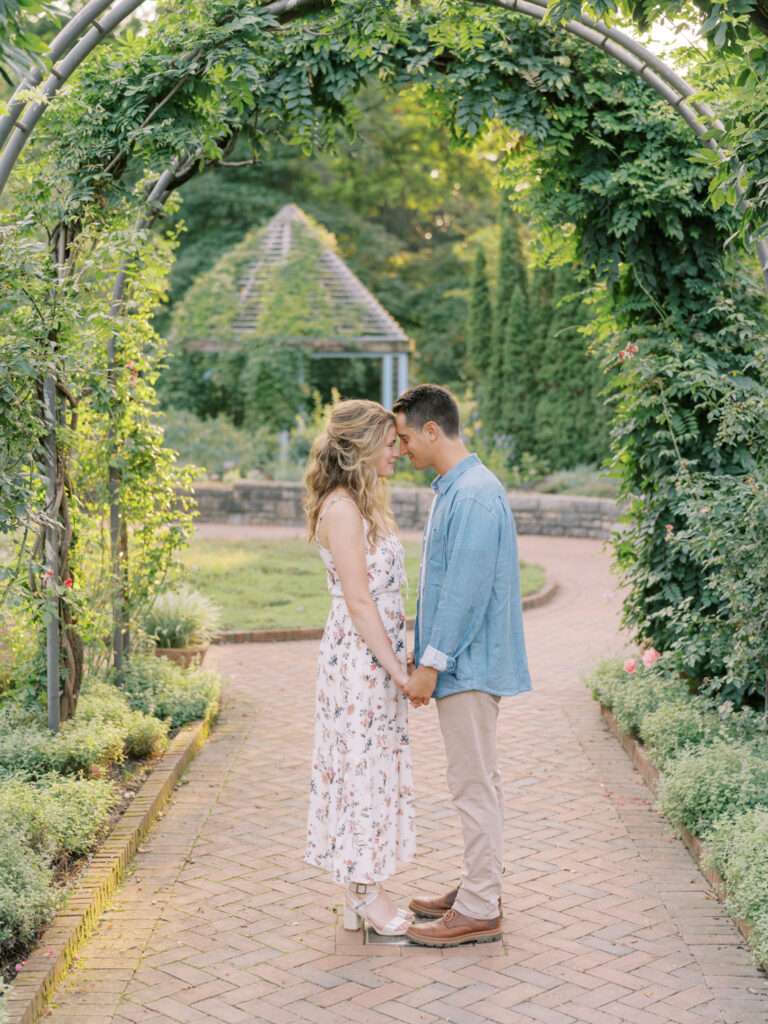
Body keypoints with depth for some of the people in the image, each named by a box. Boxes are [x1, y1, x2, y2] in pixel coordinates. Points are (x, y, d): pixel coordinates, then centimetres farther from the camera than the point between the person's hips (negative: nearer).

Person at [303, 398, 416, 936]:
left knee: (378, 766, 13)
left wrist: (403, 660, 16)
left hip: (381, 655, 10)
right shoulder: (341, 508, -17)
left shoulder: (366, 502, 13)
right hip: (358, 657, -10)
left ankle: (364, 890, 22)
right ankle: (365, 894, 10)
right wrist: (399, 670, -17)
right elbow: (359, 601, -19)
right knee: (363, 766, -1)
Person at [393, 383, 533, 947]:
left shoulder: (474, 495, -19)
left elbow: (467, 588, -23)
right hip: (464, 664, 10)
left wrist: (431, 663, -19)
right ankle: (481, 889, 27)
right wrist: (427, 655, 20)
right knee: (480, 782, 16)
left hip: (470, 666, -10)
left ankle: (478, 911, 5)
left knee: (475, 785, -3)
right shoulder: (456, 489, 14)